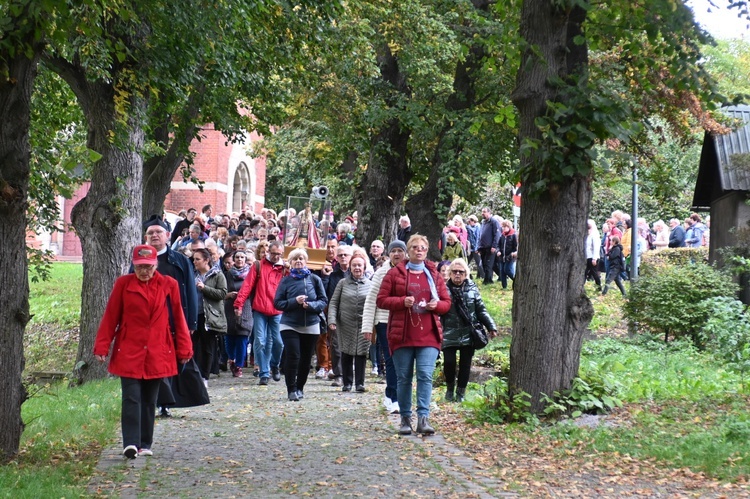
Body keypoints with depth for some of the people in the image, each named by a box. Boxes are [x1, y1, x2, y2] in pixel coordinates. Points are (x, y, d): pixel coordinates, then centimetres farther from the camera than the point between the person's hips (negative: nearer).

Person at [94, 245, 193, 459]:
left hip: (158, 354, 2)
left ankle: (145, 444, 17)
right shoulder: (123, 284, 1)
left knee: (149, 400, 9)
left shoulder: (169, 285, 3)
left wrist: (184, 349, 5)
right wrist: (102, 347, -2)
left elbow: (178, 318, 6)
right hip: (129, 353, -2)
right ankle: (130, 443, -15)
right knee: (131, 398, -10)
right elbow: (110, 317, 2)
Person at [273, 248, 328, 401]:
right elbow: (277, 303, -2)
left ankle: (300, 388, 25)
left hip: (311, 326, 2)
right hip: (290, 325, -2)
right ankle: (291, 390, -3)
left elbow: (324, 301, 2)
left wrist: (310, 305, -17)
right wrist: (295, 301, -16)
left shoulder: (314, 279, 2)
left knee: (306, 359, 8)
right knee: (293, 357, -12)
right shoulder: (285, 281, 1)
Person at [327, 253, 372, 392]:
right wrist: (332, 320, -9)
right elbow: (333, 302, 3)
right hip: (346, 324, 1)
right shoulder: (343, 283, 5)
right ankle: (347, 382, 14)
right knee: (346, 354, 5)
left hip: (363, 324, -1)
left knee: (361, 353, -3)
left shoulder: (370, 284, 5)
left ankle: (360, 382, 4)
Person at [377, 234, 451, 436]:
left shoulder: (434, 275, 12)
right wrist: (402, 302, -15)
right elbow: (381, 300, 1)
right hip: (402, 335, -1)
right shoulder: (395, 273, 4)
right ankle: (405, 418, 14)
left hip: (428, 335, 1)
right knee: (404, 378, 4)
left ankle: (423, 418, -14)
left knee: (425, 375, -11)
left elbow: (447, 303, 15)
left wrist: (436, 305, -8)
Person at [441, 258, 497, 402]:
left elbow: (481, 310, 11)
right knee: (449, 362, -6)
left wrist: (491, 326, 5)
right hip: (450, 335, -2)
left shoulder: (472, 289, 6)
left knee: (465, 364, 6)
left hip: (468, 335, 2)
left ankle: (461, 391, 23)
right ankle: (450, 388, 21)